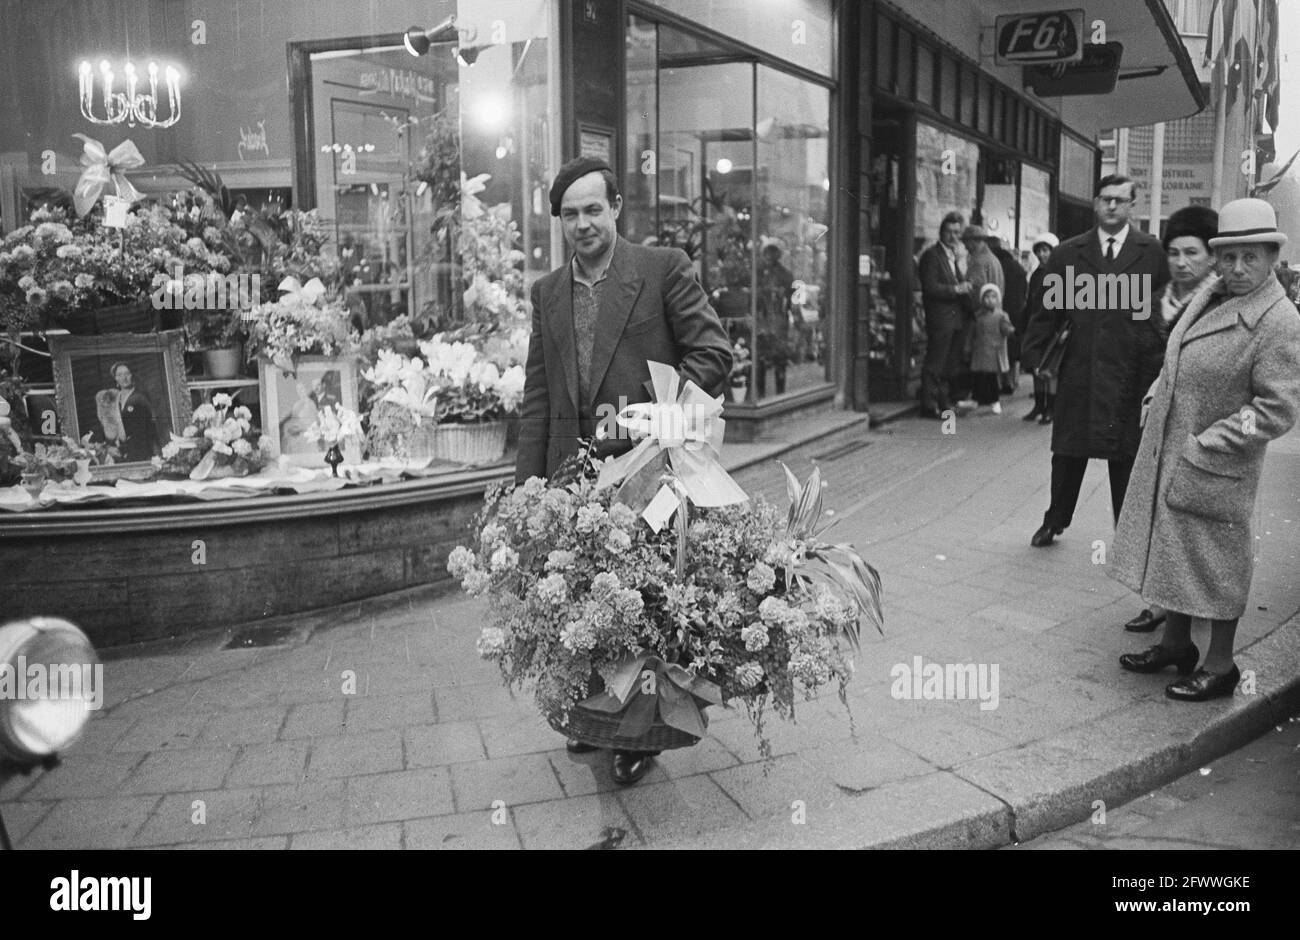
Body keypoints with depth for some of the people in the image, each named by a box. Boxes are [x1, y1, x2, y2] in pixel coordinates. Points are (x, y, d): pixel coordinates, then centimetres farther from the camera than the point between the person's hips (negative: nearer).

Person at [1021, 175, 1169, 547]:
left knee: (1126, 458, 6)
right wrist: (1037, 357, 2)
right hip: (1077, 370, 1)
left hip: (1129, 375, -1)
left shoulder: (1152, 252, 2)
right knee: (1067, 453, 11)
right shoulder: (1069, 253, 5)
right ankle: (1054, 522, 28)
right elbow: (1048, 309, 7)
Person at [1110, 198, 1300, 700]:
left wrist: (1208, 443, -20)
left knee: (1216, 562, 4)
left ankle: (1219, 665, 20)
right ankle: (1175, 644, 34)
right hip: (1167, 454, 8)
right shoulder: (1209, 293, 5)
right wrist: (1159, 396, 13)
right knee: (1174, 550, 18)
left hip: (1215, 469, -8)